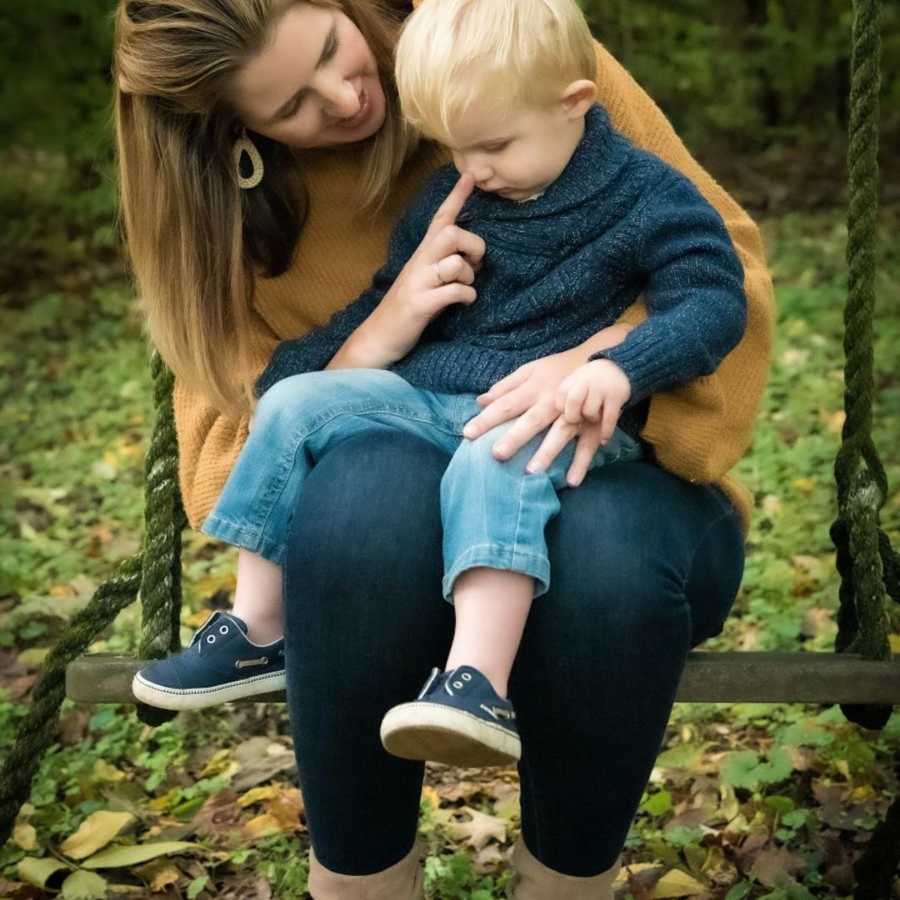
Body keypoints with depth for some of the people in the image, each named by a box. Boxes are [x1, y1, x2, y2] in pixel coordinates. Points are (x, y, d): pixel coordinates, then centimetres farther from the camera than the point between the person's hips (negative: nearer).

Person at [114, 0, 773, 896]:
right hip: (397, 521, 1)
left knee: (607, 551, -38)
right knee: (367, 487, -37)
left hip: (612, 475, 0)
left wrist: (607, 361, -24)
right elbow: (226, 459, -1)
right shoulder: (235, 211, 3)